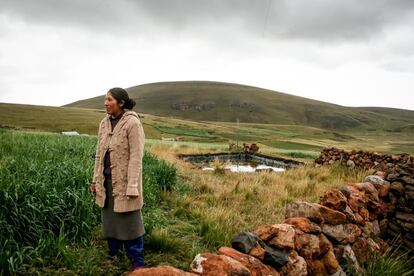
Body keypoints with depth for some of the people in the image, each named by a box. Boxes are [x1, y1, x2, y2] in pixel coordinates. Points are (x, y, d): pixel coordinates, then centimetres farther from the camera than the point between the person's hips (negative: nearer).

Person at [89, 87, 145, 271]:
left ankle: (137, 262, 15)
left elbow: (136, 157, -16)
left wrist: (132, 186, -19)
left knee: (130, 221, 2)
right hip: (107, 180, 6)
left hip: (124, 180, -6)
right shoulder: (104, 123, 7)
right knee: (109, 219, 15)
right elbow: (99, 154, 12)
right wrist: (95, 179, 11)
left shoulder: (132, 123, -13)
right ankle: (113, 254, 32)